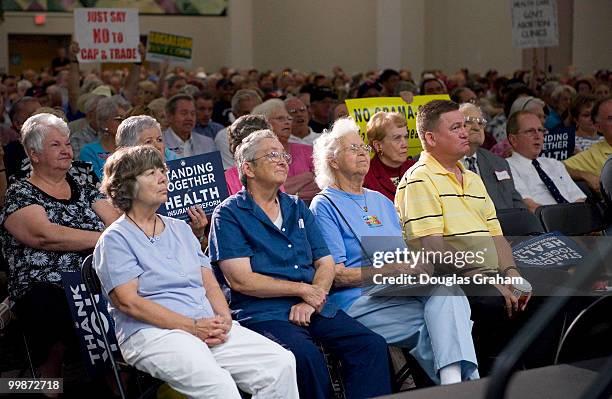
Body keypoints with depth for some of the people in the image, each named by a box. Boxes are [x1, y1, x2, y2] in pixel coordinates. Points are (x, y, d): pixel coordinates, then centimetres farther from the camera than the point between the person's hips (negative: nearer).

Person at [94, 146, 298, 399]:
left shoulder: (180, 229, 25)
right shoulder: (115, 239, 4)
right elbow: (129, 301, -8)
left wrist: (224, 318, -5)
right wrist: (193, 327, -15)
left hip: (210, 327, 7)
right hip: (152, 333, -6)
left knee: (281, 363, -16)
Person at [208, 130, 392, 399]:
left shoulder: (298, 208, 21)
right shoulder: (229, 214, 2)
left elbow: (325, 263, 15)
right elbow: (241, 280, -8)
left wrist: (311, 301, -6)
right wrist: (303, 289, -7)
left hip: (312, 307, 6)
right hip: (262, 312, -6)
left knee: (372, 345, -17)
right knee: (308, 355, -34)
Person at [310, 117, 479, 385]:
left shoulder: (381, 201, 28)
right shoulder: (324, 206, 4)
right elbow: (336, 275, -6)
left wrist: (421, 266, 0)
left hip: (399, 295, 6)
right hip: (357, 302, -6)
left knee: (446, 287, -28)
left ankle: (455, 382, -41)